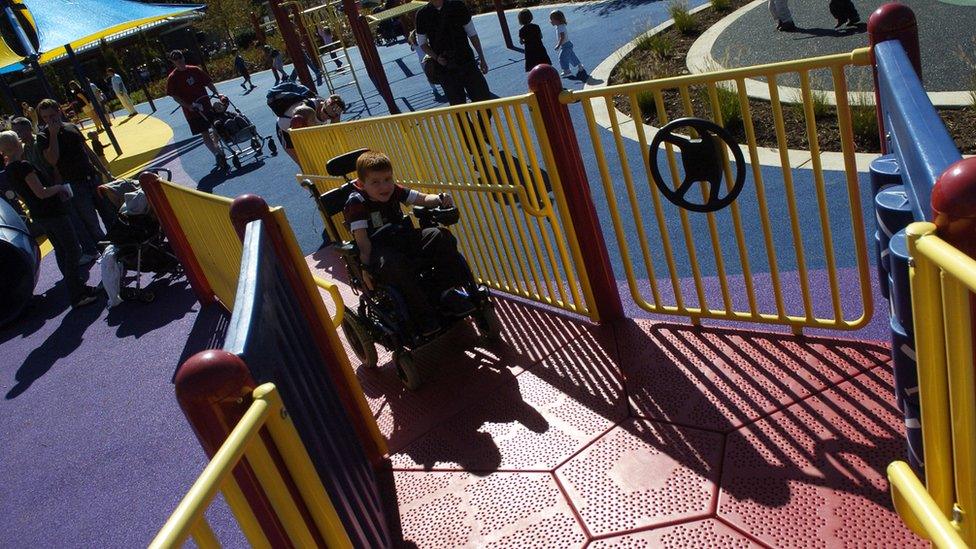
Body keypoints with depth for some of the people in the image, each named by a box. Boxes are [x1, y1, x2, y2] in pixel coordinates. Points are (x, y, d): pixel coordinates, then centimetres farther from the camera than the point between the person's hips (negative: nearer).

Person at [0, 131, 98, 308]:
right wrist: (60, 187, -6)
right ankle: (77, 296, -6)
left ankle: (78, 288, 25)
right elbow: (41, 192, -23)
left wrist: (56, 193, 16)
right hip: (52, 213, -9)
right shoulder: (23, 166, -20)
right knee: (73, 250, -5)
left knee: (61, 251, 17)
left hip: (38, 215, 9)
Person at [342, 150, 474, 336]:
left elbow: (423, 199, 11)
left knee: (442, 237, -11)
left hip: (405, 239, 6)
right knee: (394, 265, -39)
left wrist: (440, 199, -10)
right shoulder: (356, 204, -11)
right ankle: (422, 315, -24)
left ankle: (444, 292, -3)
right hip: (380, 250, -6)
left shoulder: (394, 191, 6)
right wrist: (370, 265, -27)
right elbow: (362, 240, -17)